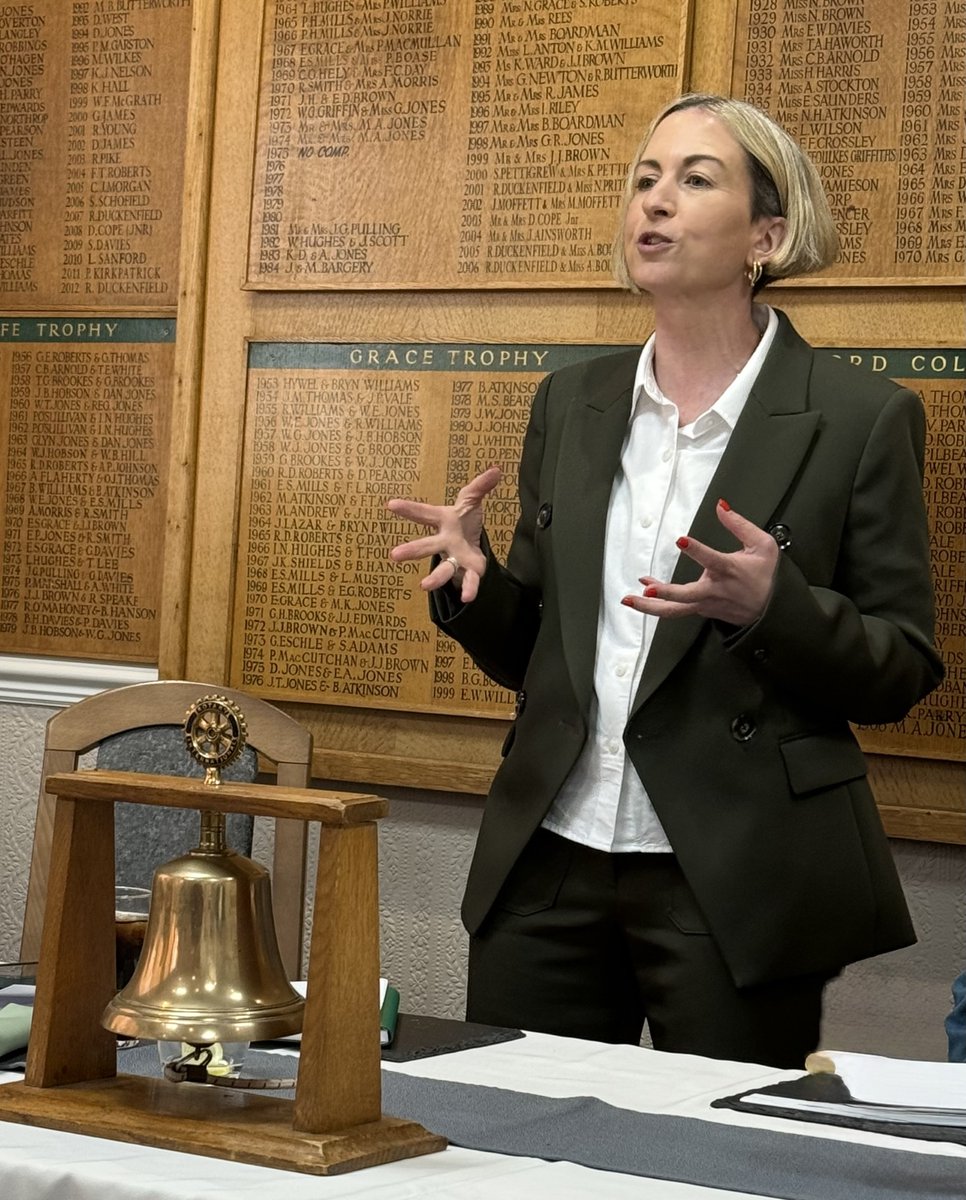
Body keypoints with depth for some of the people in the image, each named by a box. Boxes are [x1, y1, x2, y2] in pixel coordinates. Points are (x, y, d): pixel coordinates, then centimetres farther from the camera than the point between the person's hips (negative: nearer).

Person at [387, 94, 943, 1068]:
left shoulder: (860, 419, -4)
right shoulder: (572, 403, 10)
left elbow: (901, 673, -3)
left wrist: (774, 605, -22)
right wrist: (474, 575, -6)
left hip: (736, 881, -4)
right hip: (550, 868, 4)